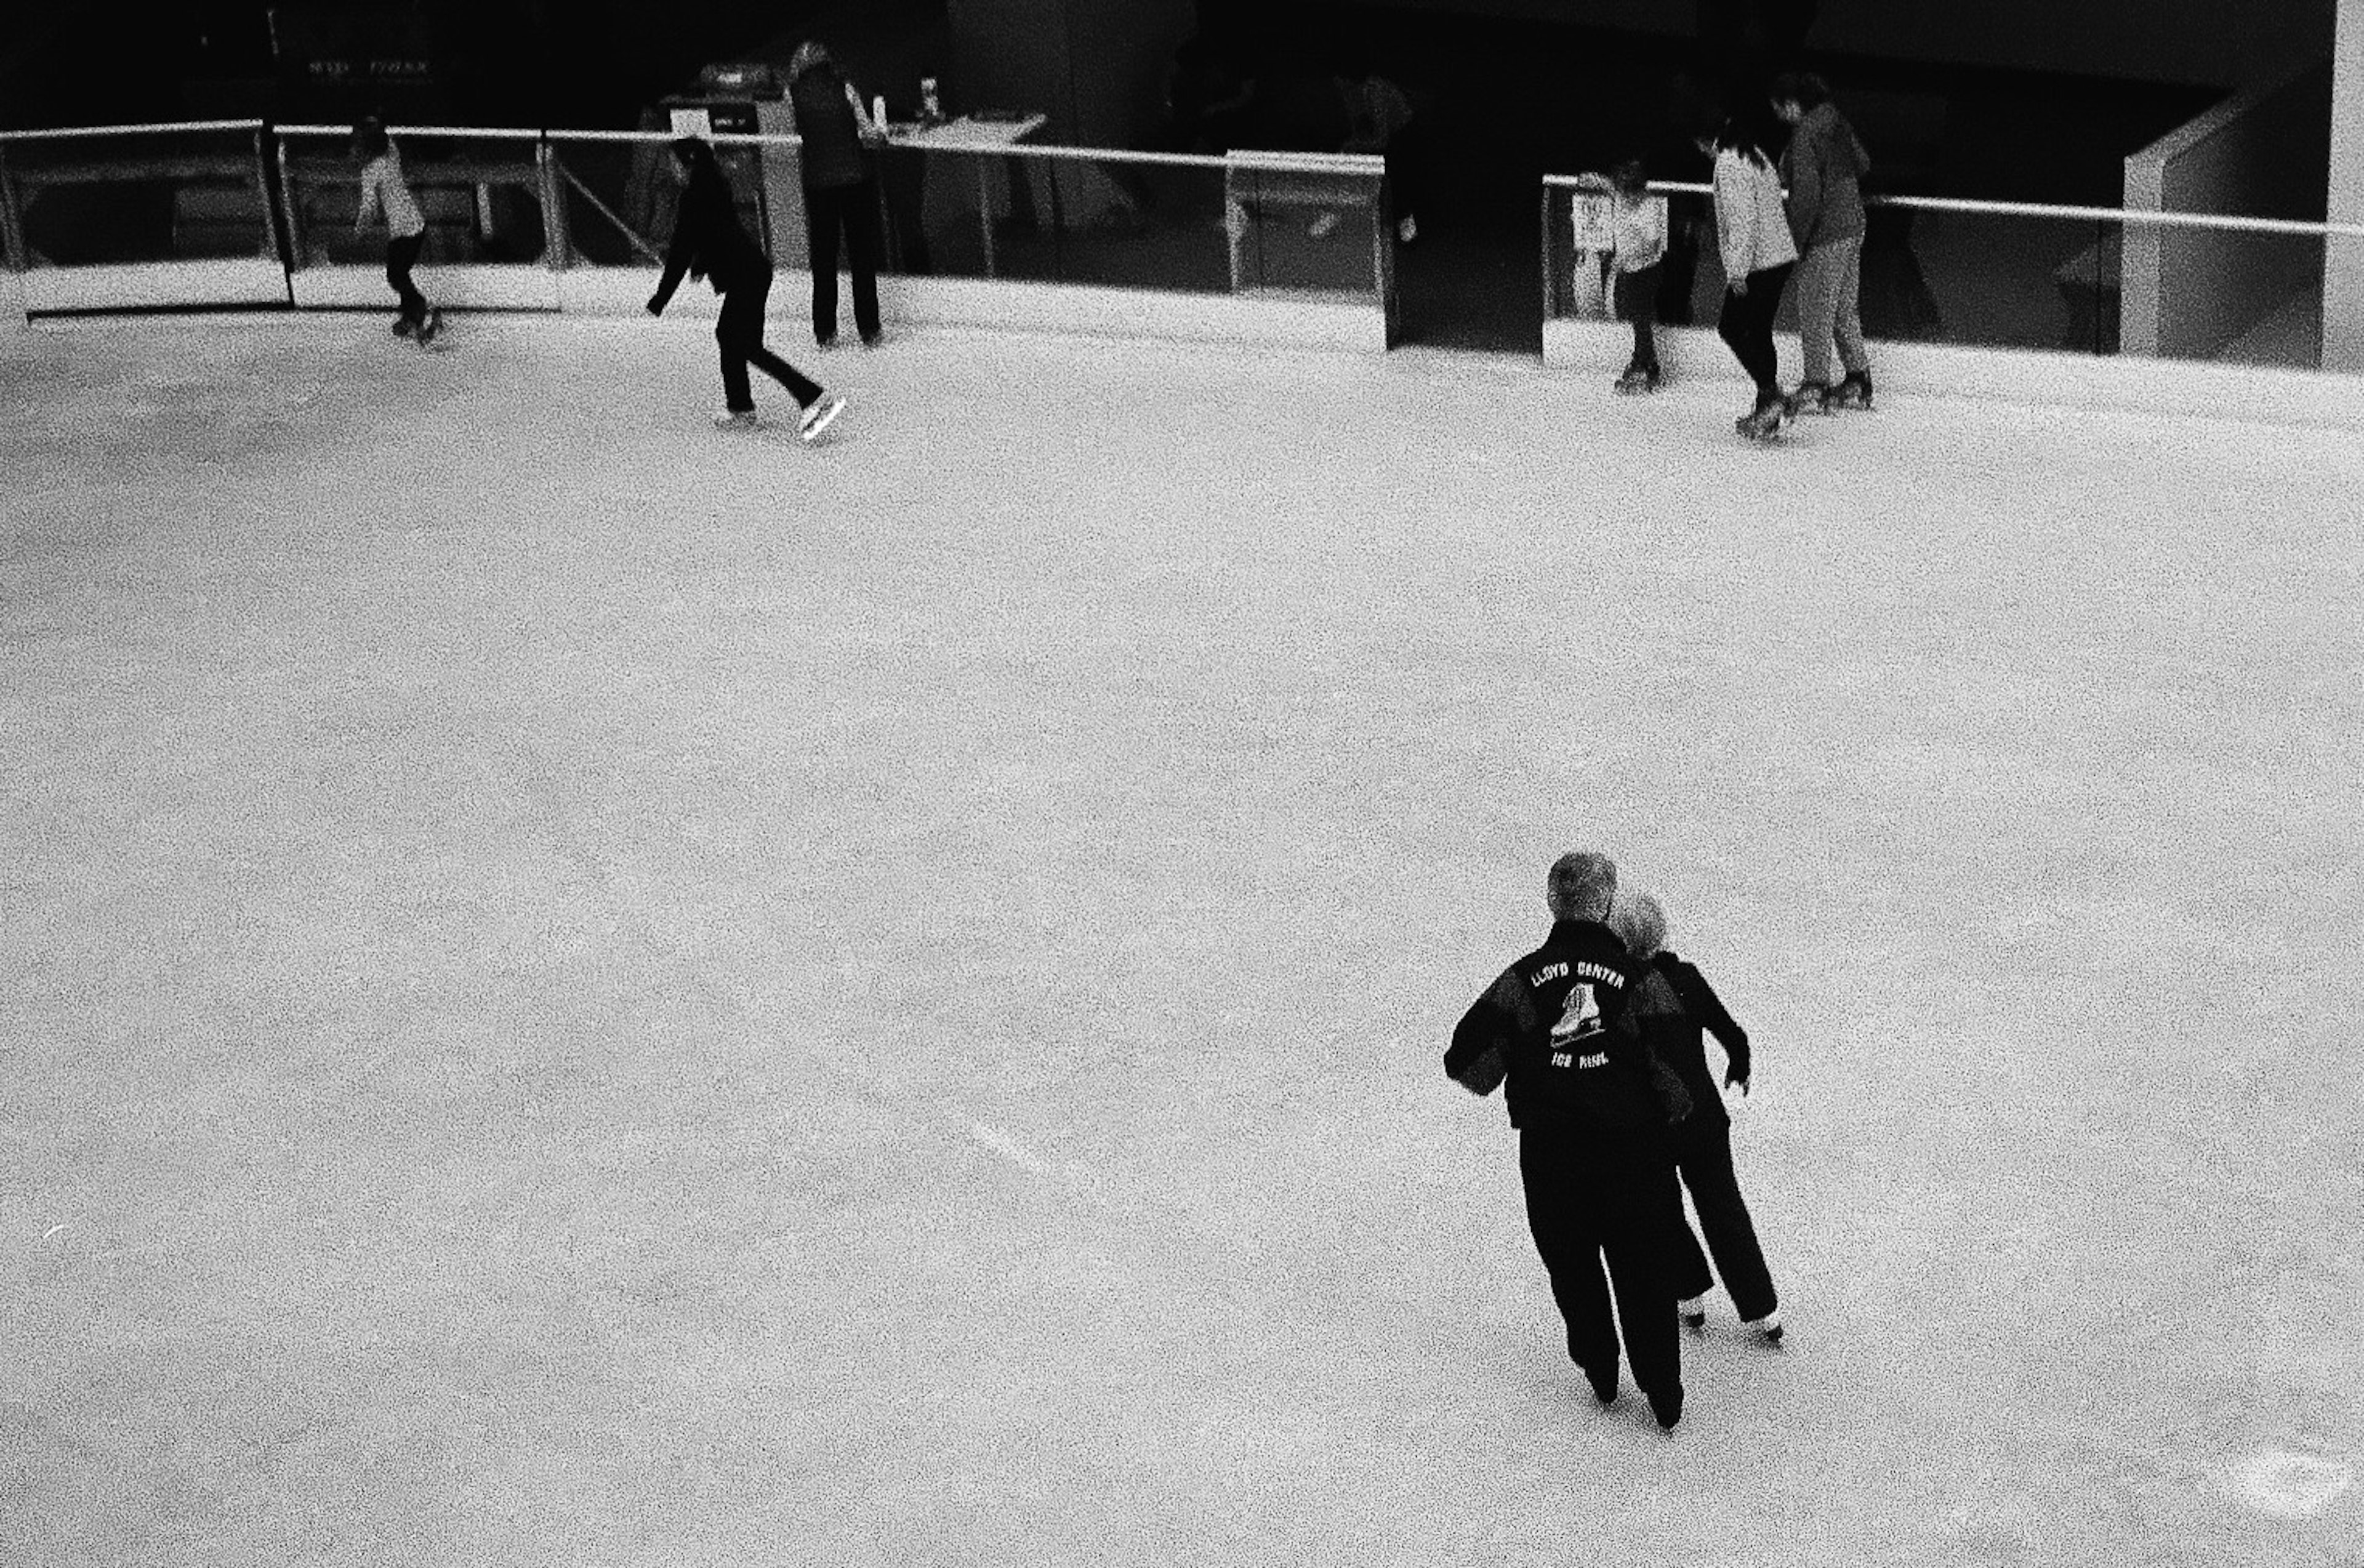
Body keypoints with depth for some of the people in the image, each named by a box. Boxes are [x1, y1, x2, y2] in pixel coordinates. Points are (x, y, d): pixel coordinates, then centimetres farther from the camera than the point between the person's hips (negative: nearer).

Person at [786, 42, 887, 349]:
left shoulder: (793, 95, 0)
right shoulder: (844, 89, -2)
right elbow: (868, 136, -3)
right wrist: (883, 133, 17)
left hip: (817, 183, 0)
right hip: (856, 179, 0)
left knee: (823, 259, 10)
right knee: (863, 257, 7)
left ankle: (824, 333, 10)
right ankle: (868, 332, 6)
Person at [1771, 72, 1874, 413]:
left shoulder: (1804, 137, -20)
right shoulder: (1835, 120, 5)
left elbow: (1807, 196, -24)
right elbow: (1863, 163, 17)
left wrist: (1795, 240, -17)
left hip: (1824, 235, -9)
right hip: (1853, 225, 9)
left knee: (1815, 313, 1)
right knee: (1846, 308, 17)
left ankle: (1815, 388, 7)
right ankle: (1858, 382, 23)